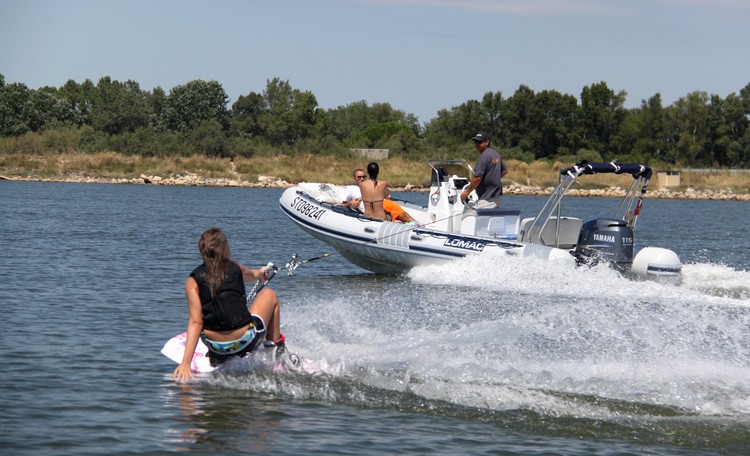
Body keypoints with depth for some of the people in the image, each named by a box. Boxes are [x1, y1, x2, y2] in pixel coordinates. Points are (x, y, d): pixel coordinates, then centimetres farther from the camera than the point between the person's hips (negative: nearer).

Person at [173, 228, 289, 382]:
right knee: (269, 294, 24)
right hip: (246, 341, -1)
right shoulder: (236, 269, 1)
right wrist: (261, 272, 52)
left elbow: (195, 322, -11)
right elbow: (252, 275, 27)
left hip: (216, 346, 1)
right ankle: (275, 345, 29)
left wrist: (185, 363, -12)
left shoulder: (193, 281, -4)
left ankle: (217, 358, 33)